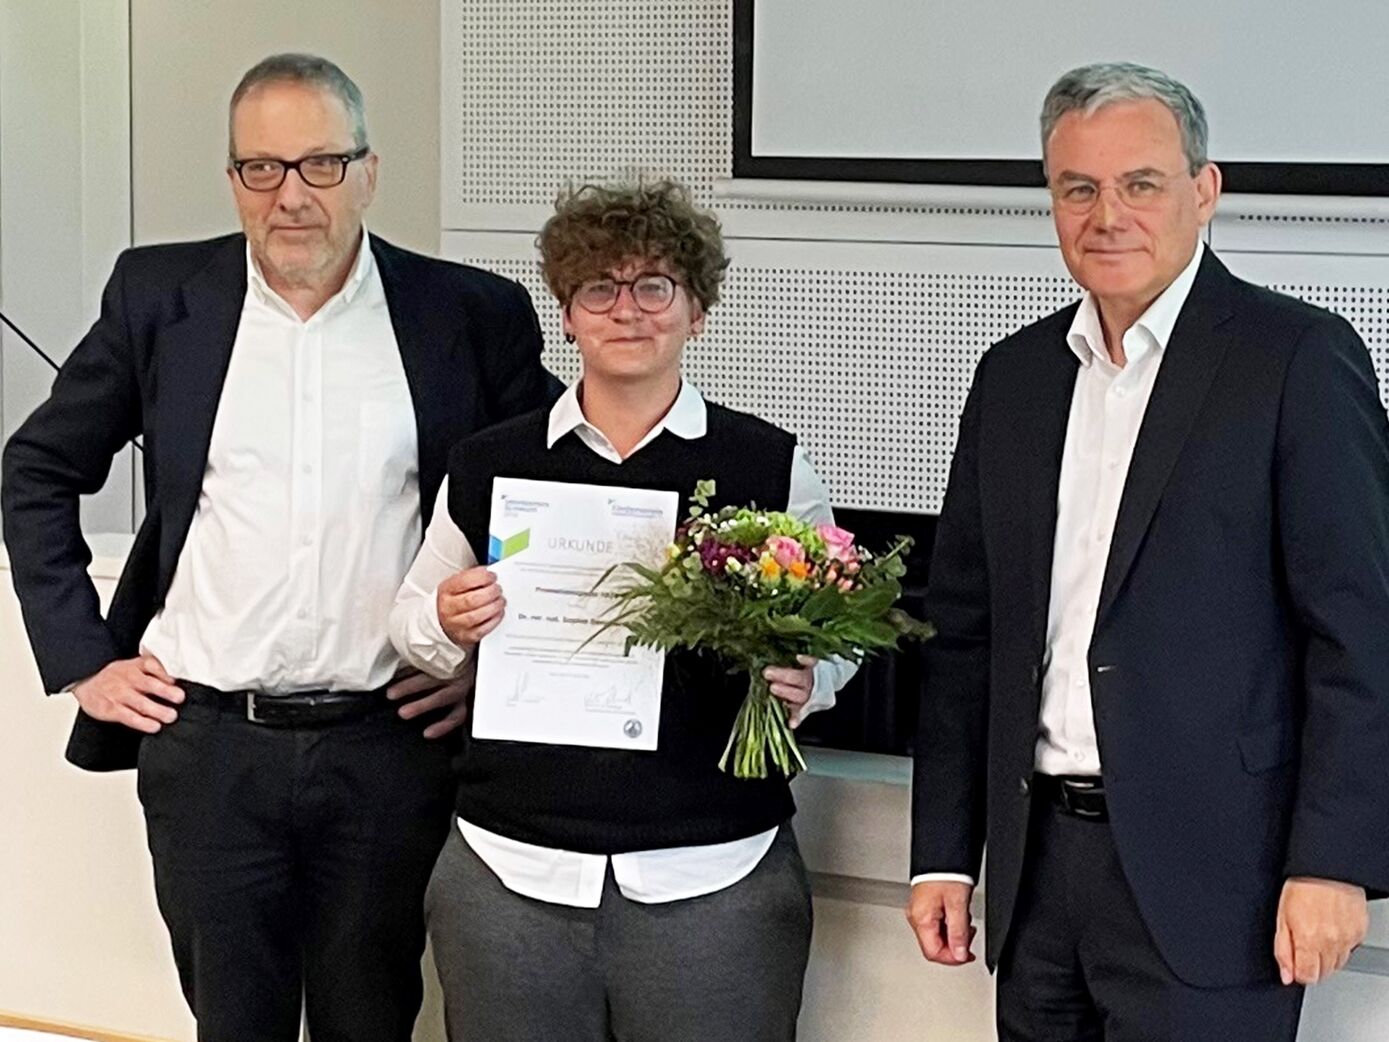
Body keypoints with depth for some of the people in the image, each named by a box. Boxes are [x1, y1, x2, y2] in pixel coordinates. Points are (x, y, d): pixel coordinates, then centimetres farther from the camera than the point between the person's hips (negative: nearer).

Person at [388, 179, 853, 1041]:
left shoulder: (770, 465, 0)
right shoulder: (487, 466, 5)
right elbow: (414, 624, 14)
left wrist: (801, 684, -14)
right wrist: (449, 626, -7)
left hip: (715, 880, -1)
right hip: (511, 872, 2)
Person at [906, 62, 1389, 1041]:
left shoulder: (1298, 357, -5)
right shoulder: (1015, 375, 12)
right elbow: (965, 630, 14)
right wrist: (944, 852, 10)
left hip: (1207, 875, -5)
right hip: (1039, 865, 5)